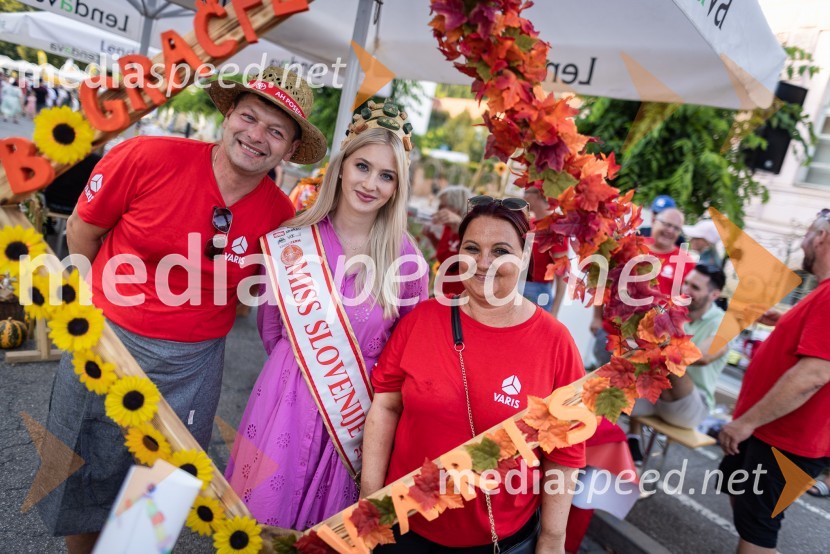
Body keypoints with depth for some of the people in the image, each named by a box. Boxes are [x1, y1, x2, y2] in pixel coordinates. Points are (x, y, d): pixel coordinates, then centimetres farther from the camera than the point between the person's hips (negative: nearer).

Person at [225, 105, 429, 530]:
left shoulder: (405, 257, -9)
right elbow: (271, 323, 7)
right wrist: (294, 365, 11)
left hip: (360, 404, 0)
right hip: (289, 394, 1)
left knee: (328, 530, 18)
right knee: (263, 509, 16)